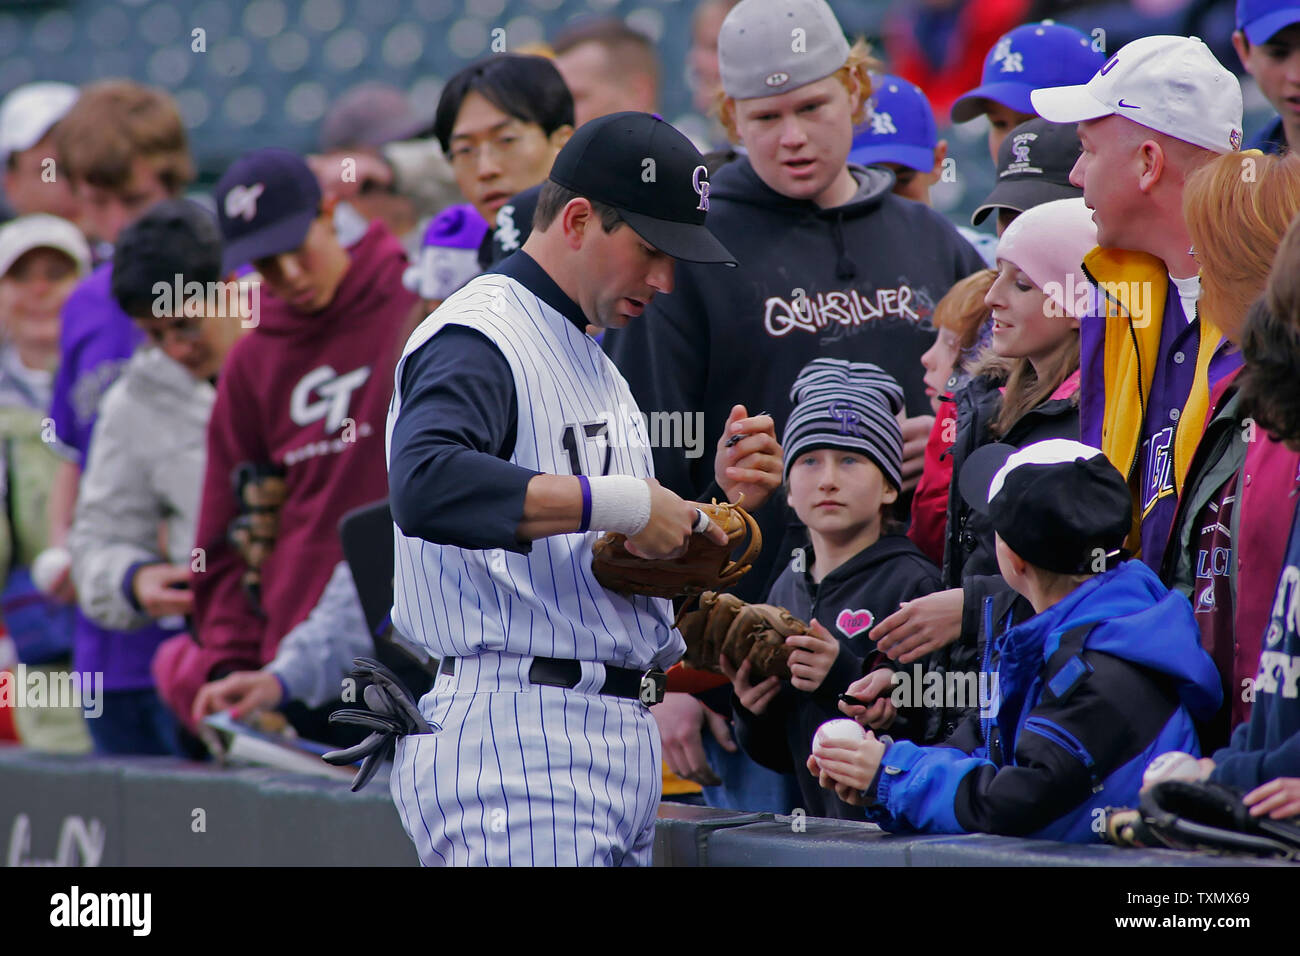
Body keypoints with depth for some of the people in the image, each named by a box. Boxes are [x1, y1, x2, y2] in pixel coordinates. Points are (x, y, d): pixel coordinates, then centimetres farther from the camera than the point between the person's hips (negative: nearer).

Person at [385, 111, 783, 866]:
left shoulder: (592, 360, 24)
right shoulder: (476, 337, -9)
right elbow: (425, 485, -30)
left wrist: (722, 497, 8)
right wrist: (618, 501, -27)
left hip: (621, 742, 10)